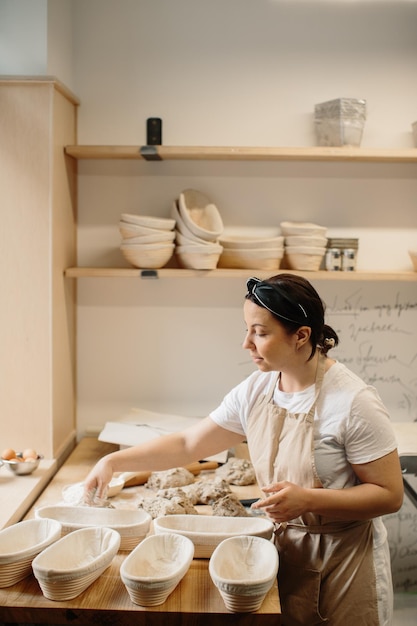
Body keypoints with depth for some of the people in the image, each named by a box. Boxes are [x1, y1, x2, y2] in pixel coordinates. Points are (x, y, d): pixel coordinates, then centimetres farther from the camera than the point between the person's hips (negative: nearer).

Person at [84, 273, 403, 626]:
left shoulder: (352, 401, -22)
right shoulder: (255, 391, -5)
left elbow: (390, 495, -17)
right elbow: (188, 445, 2)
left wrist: (308, 500, -29)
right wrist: (113, 461, -4)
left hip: (343, 560, -4)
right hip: (283, 548, 5)